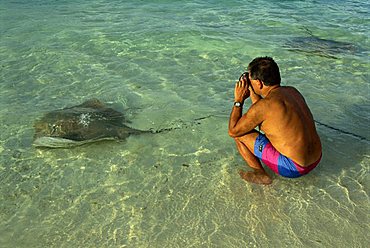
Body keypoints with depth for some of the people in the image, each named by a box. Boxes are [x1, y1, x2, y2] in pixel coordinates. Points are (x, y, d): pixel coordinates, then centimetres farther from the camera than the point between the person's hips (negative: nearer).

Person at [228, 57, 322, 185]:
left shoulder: (264, 105, -21)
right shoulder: (292, 91, 3)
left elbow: (232, 131, -9)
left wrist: (238, 100, -2)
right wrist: (253, 94, 15)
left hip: (294, 168, -8)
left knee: (239, 133, -1)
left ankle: (260, 174, 10)